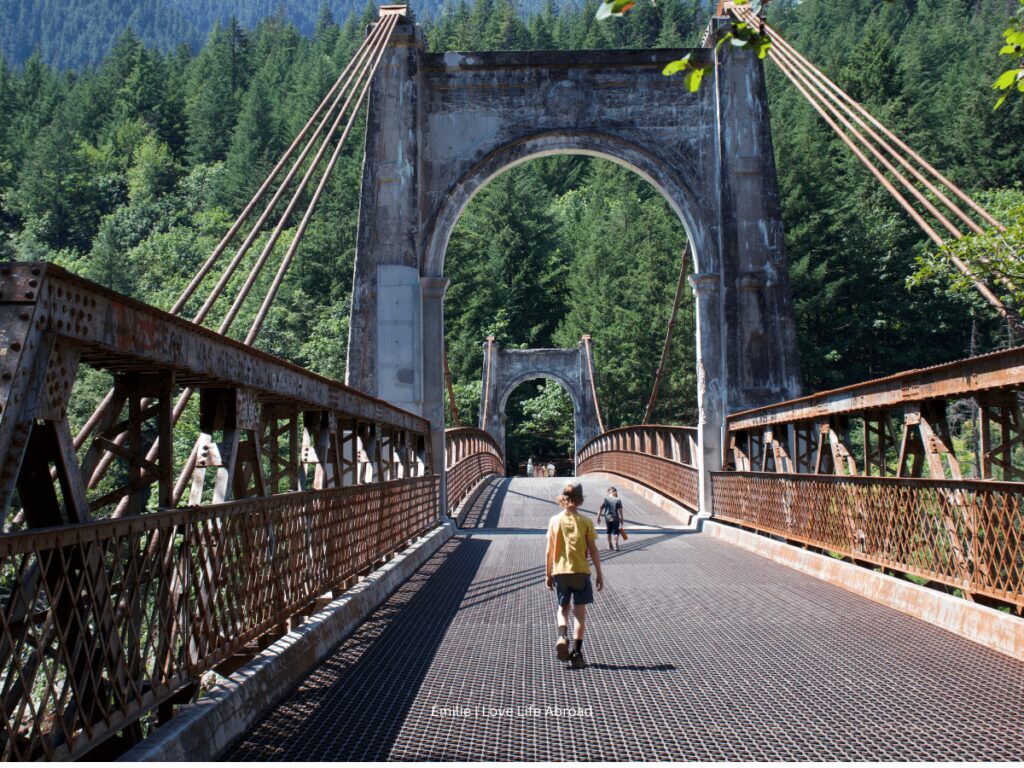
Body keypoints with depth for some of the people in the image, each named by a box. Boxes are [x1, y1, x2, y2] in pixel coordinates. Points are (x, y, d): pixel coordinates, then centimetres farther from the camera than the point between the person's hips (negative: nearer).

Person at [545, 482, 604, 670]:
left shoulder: (555, 521, -1)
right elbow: (593, 551, -4)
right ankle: (576, 653, 2)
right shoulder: (585, 522, -5)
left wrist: (548, 574, 11)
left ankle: (562, 637, -9)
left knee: (563, 608, 18)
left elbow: (549, 551, 1)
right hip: (581, 572, -1)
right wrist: (599, 575, 5)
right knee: (580, 612, 6)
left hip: (560, 571, 2)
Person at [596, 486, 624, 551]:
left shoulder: (605, 499, -1)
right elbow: (620, 511, -7)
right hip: (615, 518, -2)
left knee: (609, 532, 16)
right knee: (616, 532, 2)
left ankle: (610, 545, 25)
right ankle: (616, 545, -10)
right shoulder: (618, 500, -6)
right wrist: (621, 520, 0)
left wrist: (598, 517, 5)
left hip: (607, 518, 2)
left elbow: (600, 509, -2)